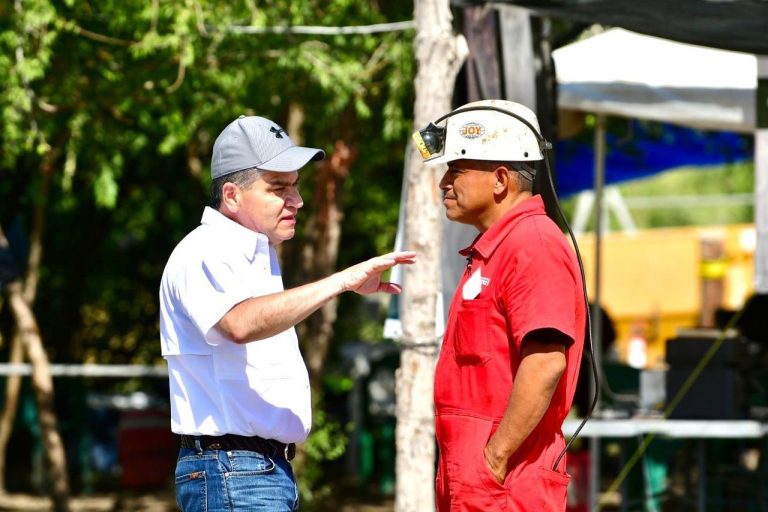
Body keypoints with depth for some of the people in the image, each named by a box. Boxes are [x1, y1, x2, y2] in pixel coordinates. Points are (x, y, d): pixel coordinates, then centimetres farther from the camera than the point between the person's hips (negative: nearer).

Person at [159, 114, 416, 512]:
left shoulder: (256, 255, 19)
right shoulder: (204, 254, -14)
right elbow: (240, 323, -34)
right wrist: (341, 282, -37)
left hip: (272, 467, 10)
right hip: (233, 470, -10)